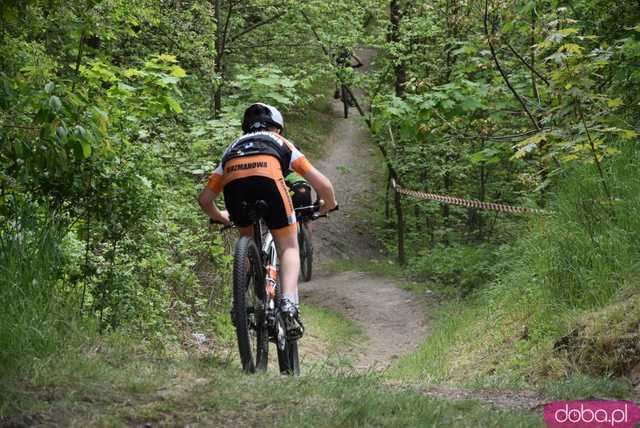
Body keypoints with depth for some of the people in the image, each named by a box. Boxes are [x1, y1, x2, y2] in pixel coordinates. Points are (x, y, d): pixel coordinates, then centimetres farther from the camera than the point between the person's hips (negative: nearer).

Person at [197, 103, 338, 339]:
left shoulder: (234, 146, 41)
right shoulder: (281, 143, 36)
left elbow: (204, 198, 36)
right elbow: (323, 185, 31)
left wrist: (220, 217, 56)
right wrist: (329, 205, 53)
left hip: (233, 185, 3)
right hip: (267, 180, -3)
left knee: (248, 238, 29)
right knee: (288, 247, 9)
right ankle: (288, 304, -13)